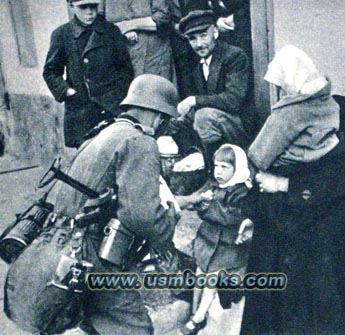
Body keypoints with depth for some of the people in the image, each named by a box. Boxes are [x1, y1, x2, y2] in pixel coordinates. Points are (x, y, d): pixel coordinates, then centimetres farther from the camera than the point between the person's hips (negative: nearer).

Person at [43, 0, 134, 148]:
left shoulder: (111, 31, 7)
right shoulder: (62, 34, 5)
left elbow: (126, 68, 11)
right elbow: (50, 71, 13)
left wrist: (117, 94, 1)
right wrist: (65, 90, -2)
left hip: (110, 108, 0)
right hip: (80, 112, 0)